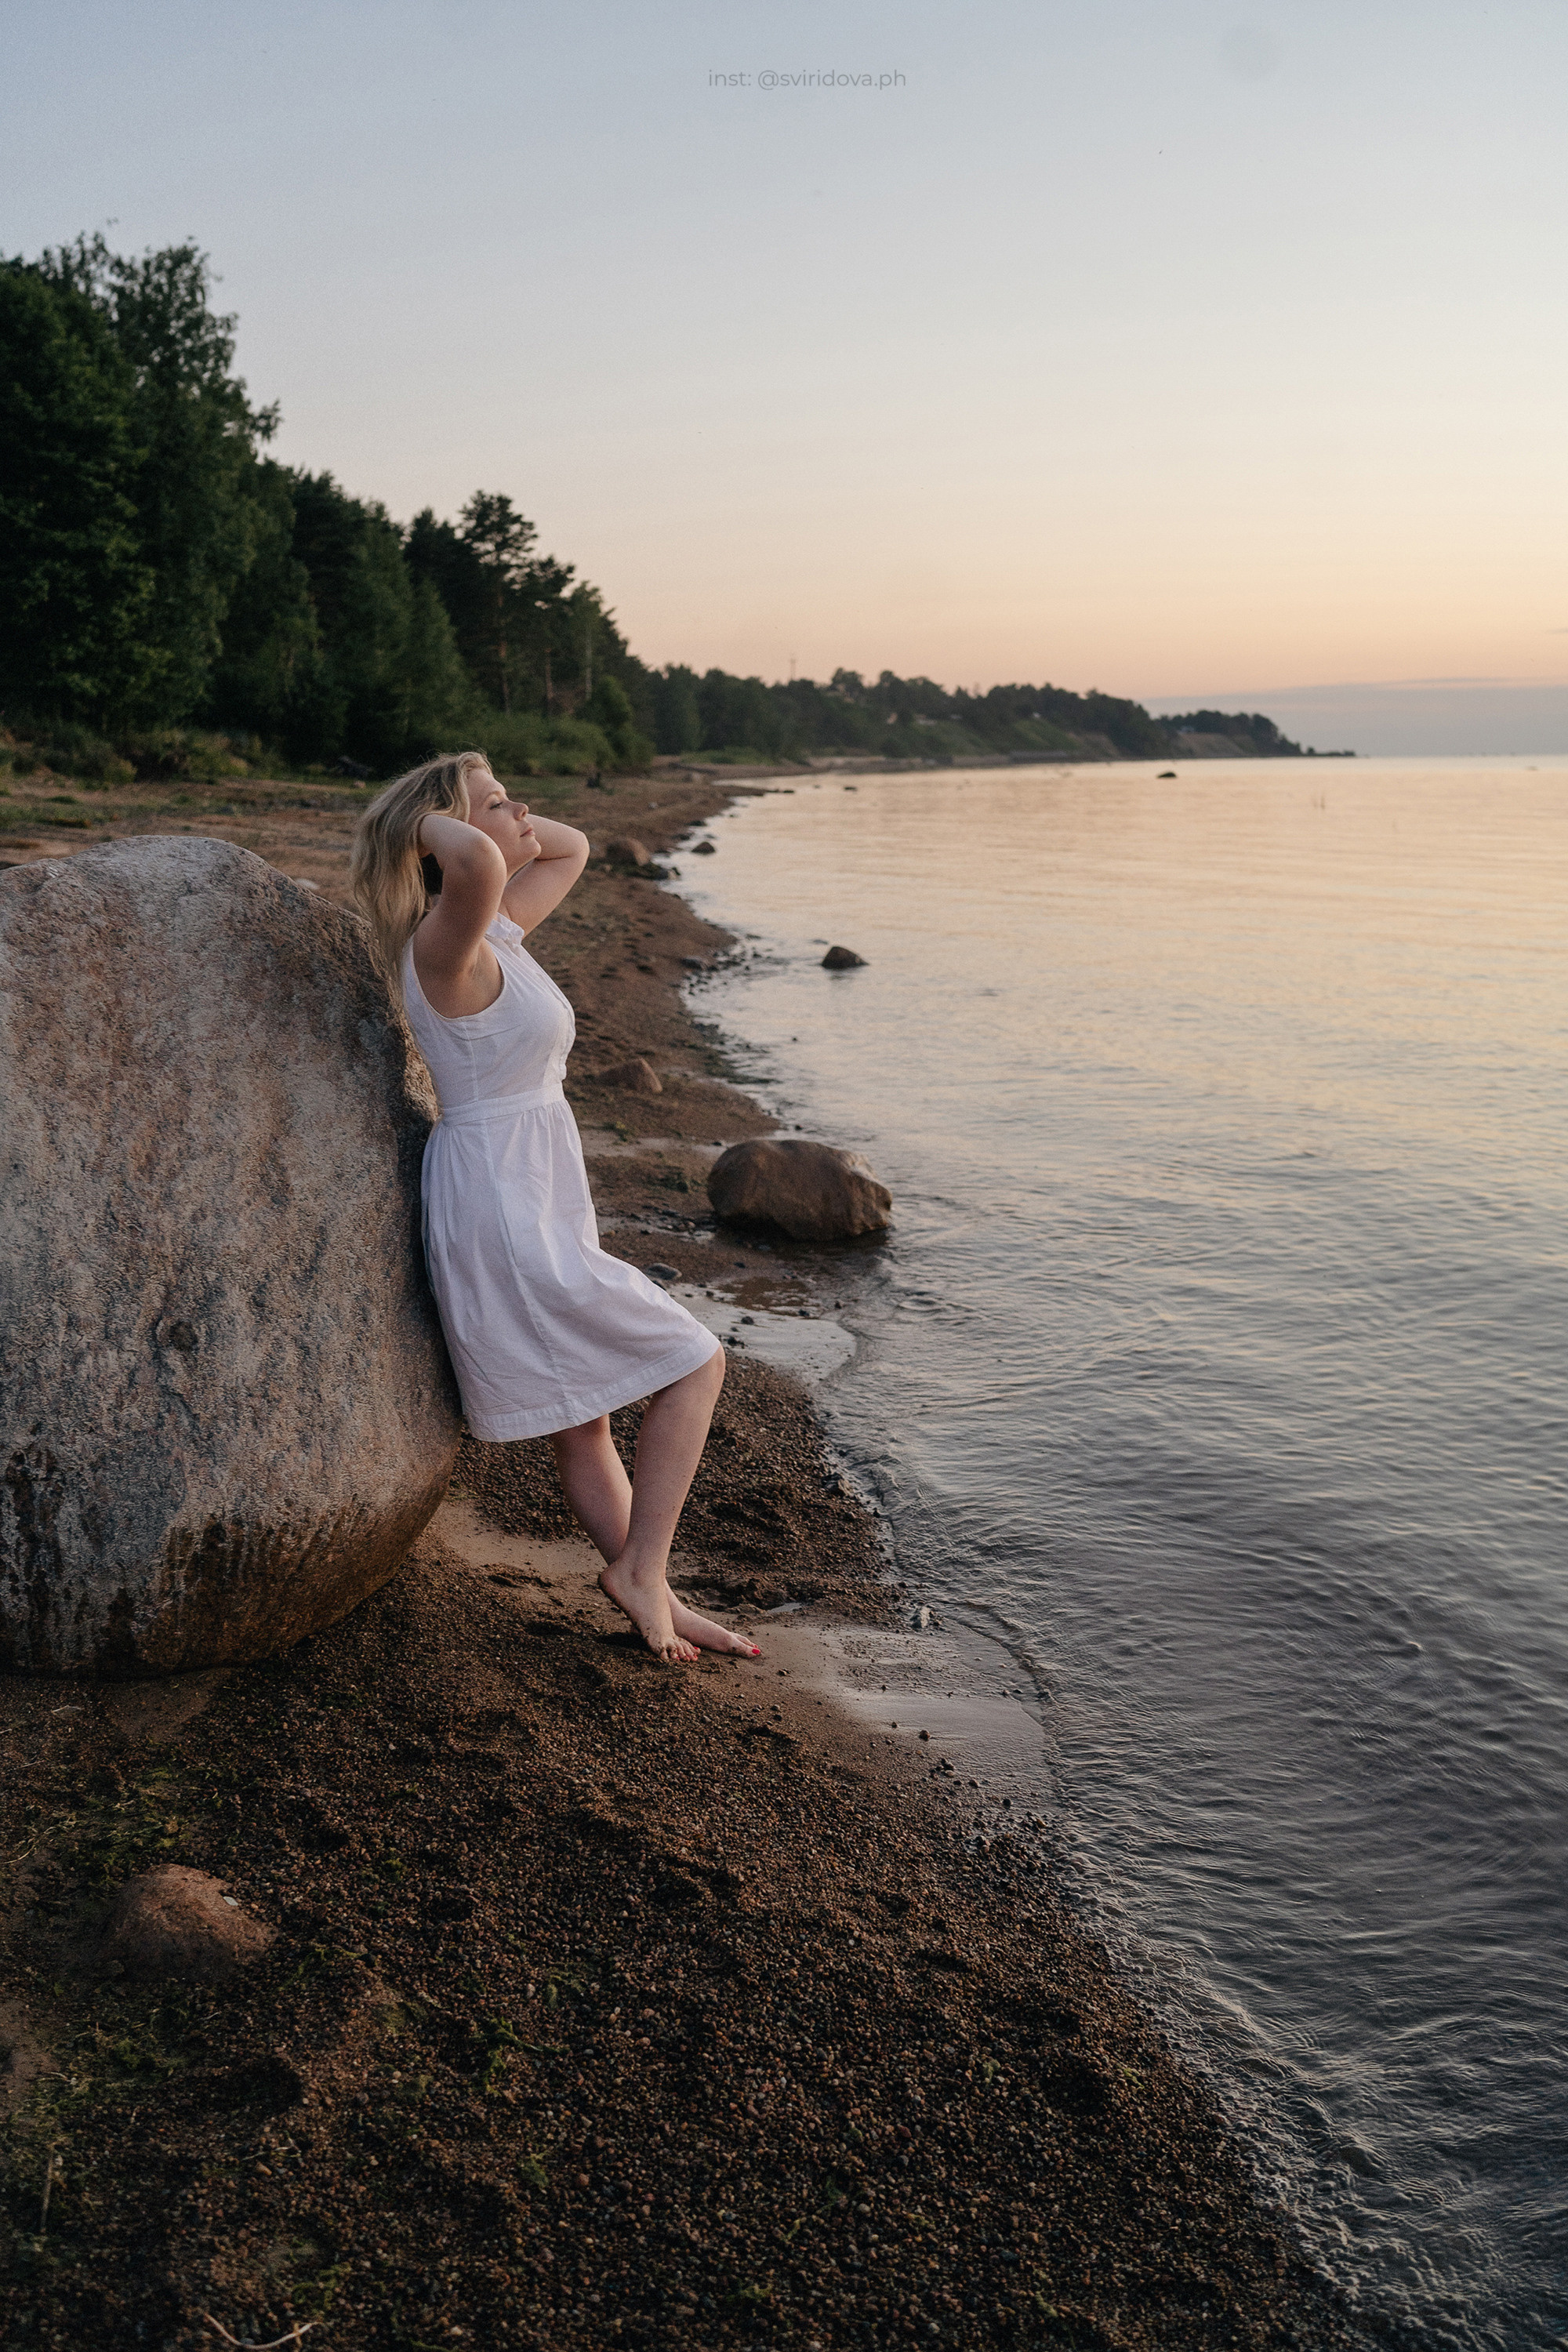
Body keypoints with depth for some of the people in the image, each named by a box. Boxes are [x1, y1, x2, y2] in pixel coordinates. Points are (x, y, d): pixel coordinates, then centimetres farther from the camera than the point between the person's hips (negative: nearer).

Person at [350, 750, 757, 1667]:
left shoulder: (498, 931, 9)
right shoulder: (446, 945, -19)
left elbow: (572, 849, 25)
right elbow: (479, 865, -44)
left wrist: (497, 822, 10)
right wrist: (435, 826, -22)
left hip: (541, 1205, 10)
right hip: (504, 1215, -10)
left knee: (586, 1421, 17)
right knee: (696, 1362, 1)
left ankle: (649, 1594, 28)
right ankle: (642, 1569, 9)